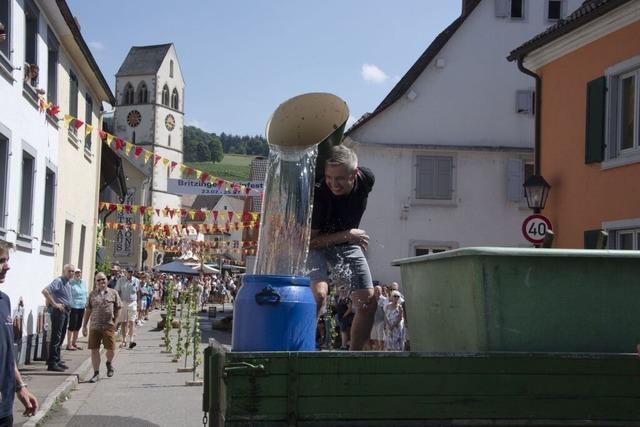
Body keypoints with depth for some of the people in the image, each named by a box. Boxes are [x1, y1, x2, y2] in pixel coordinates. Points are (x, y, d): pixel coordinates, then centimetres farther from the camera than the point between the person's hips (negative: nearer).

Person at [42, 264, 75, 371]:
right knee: (56, 337, -8)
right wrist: (54, 304, -22)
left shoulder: (68, 284, 15)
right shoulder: (58, 281, -13)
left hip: (66, 311, 9)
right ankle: (52, 363, -6)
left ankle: (57, 360, 22)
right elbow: (45, 291, -24)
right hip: (58, 310, -9)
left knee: (61, 337, 14)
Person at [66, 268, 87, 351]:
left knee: (78, 326, 12)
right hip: (74, 307, -7)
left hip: (82, 307, 7)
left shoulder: (83, 283, 13)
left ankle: (74, 343, 22)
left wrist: (86, 304, 14)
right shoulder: (71, 283, -10)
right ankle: (69, 344, 2)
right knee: (72, 326, -3)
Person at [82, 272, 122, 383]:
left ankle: (109, 363, 30)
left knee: (111, 349, -4)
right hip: (94, 326, 1)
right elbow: (88, 310, 11)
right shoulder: (92, 294, 10)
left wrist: (114, 321, 2)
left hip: (108, 326, -1)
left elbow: (118, 308, 11)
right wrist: (84, 326, 9)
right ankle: (96, 373, 13)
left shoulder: (113, 293, 6)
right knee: (94, 350, 1)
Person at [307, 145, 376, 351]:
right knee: (318, 293, -30)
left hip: (347, 243, 5)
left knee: (367, 303, -2)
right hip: (316, 243, -5)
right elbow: (308, 240, -26)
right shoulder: (318, 193, -33)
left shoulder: (367, 179, -19)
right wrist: (347, 235, -28)